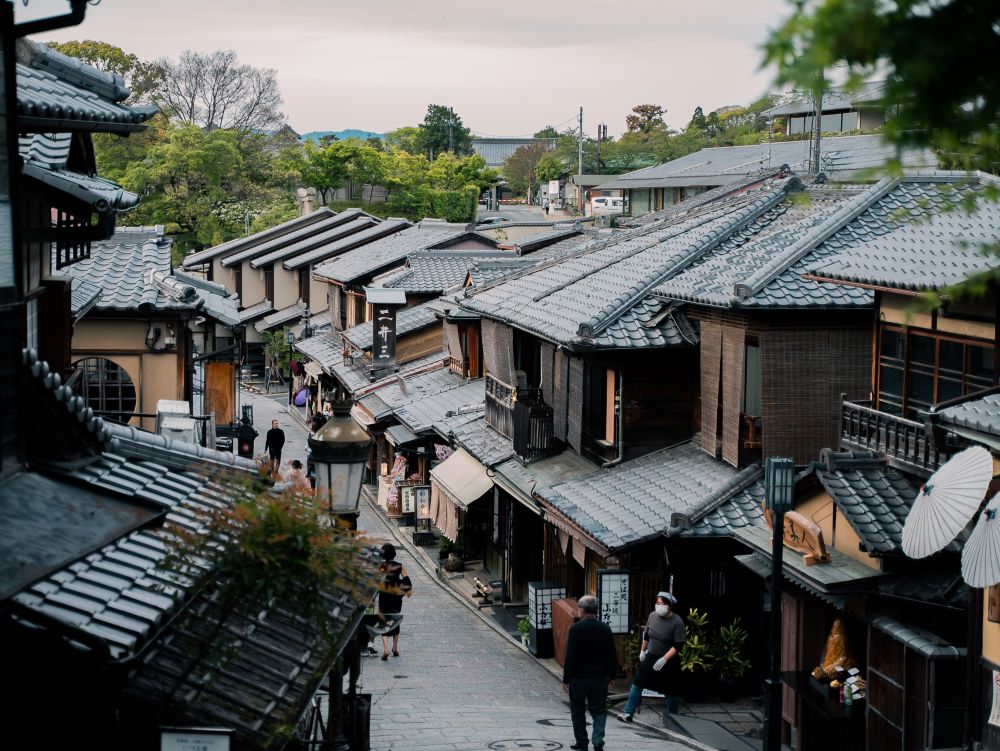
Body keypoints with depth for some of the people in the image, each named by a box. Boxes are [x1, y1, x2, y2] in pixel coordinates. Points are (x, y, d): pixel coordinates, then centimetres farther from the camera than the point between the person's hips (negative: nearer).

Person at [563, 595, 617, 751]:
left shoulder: (576, 629, -13)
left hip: (579, 678, -3)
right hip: (600, 678, 3)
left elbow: (570, 656, -14)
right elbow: (612, 655, 4)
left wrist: (566, 678, -7)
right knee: (599, 711, 9)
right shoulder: (605, 629, -1)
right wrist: (611, 675, 15)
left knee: (578, 712, 12)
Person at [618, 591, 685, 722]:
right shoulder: (653, 616, -1)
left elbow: (678, 645, -20)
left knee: (669, 691, 5)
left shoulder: (677, 622, -17)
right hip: (651, 657, 5)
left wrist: (664, 659, -26)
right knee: (637, 683, -2)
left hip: (669, 660, -5)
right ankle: (628, 714, 1)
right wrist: (642, 650, 21)